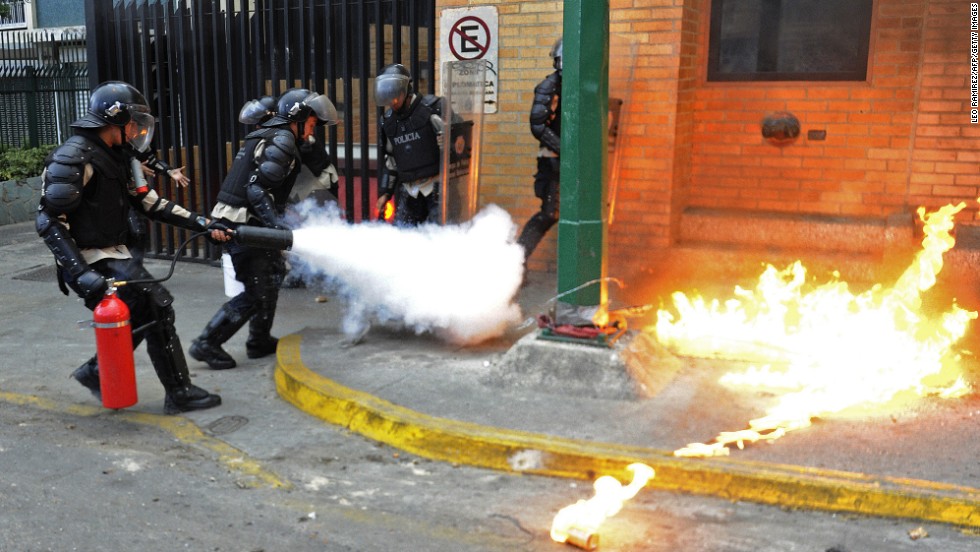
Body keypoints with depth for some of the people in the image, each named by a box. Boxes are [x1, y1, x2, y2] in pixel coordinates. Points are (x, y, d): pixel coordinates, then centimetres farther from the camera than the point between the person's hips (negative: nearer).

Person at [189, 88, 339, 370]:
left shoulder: (270, 135, 18)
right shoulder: (282, 140, -13)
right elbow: (257, 190, -22)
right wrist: (278, 224, -28)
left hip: (239, 222, 10)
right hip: (244, 225, -10)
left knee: (273, 275, 20)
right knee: (257, 292, -4)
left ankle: (260, 341, 27)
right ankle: (207, 344, 1)